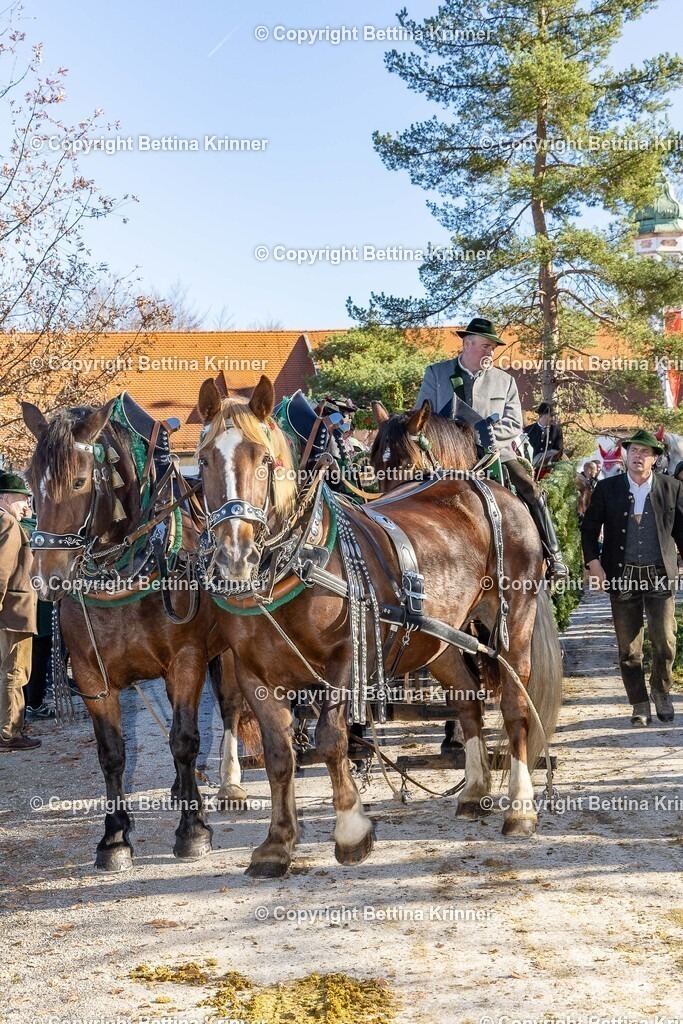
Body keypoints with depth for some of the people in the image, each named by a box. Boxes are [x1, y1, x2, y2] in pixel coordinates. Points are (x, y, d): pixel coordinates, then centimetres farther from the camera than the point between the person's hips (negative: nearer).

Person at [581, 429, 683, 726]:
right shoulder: (606, 488, 3)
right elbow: (589, 528, 6)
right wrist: (594, 564, -4)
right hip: (621, 576, 0)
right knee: (628, 647, 5)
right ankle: (639, 704, 19)